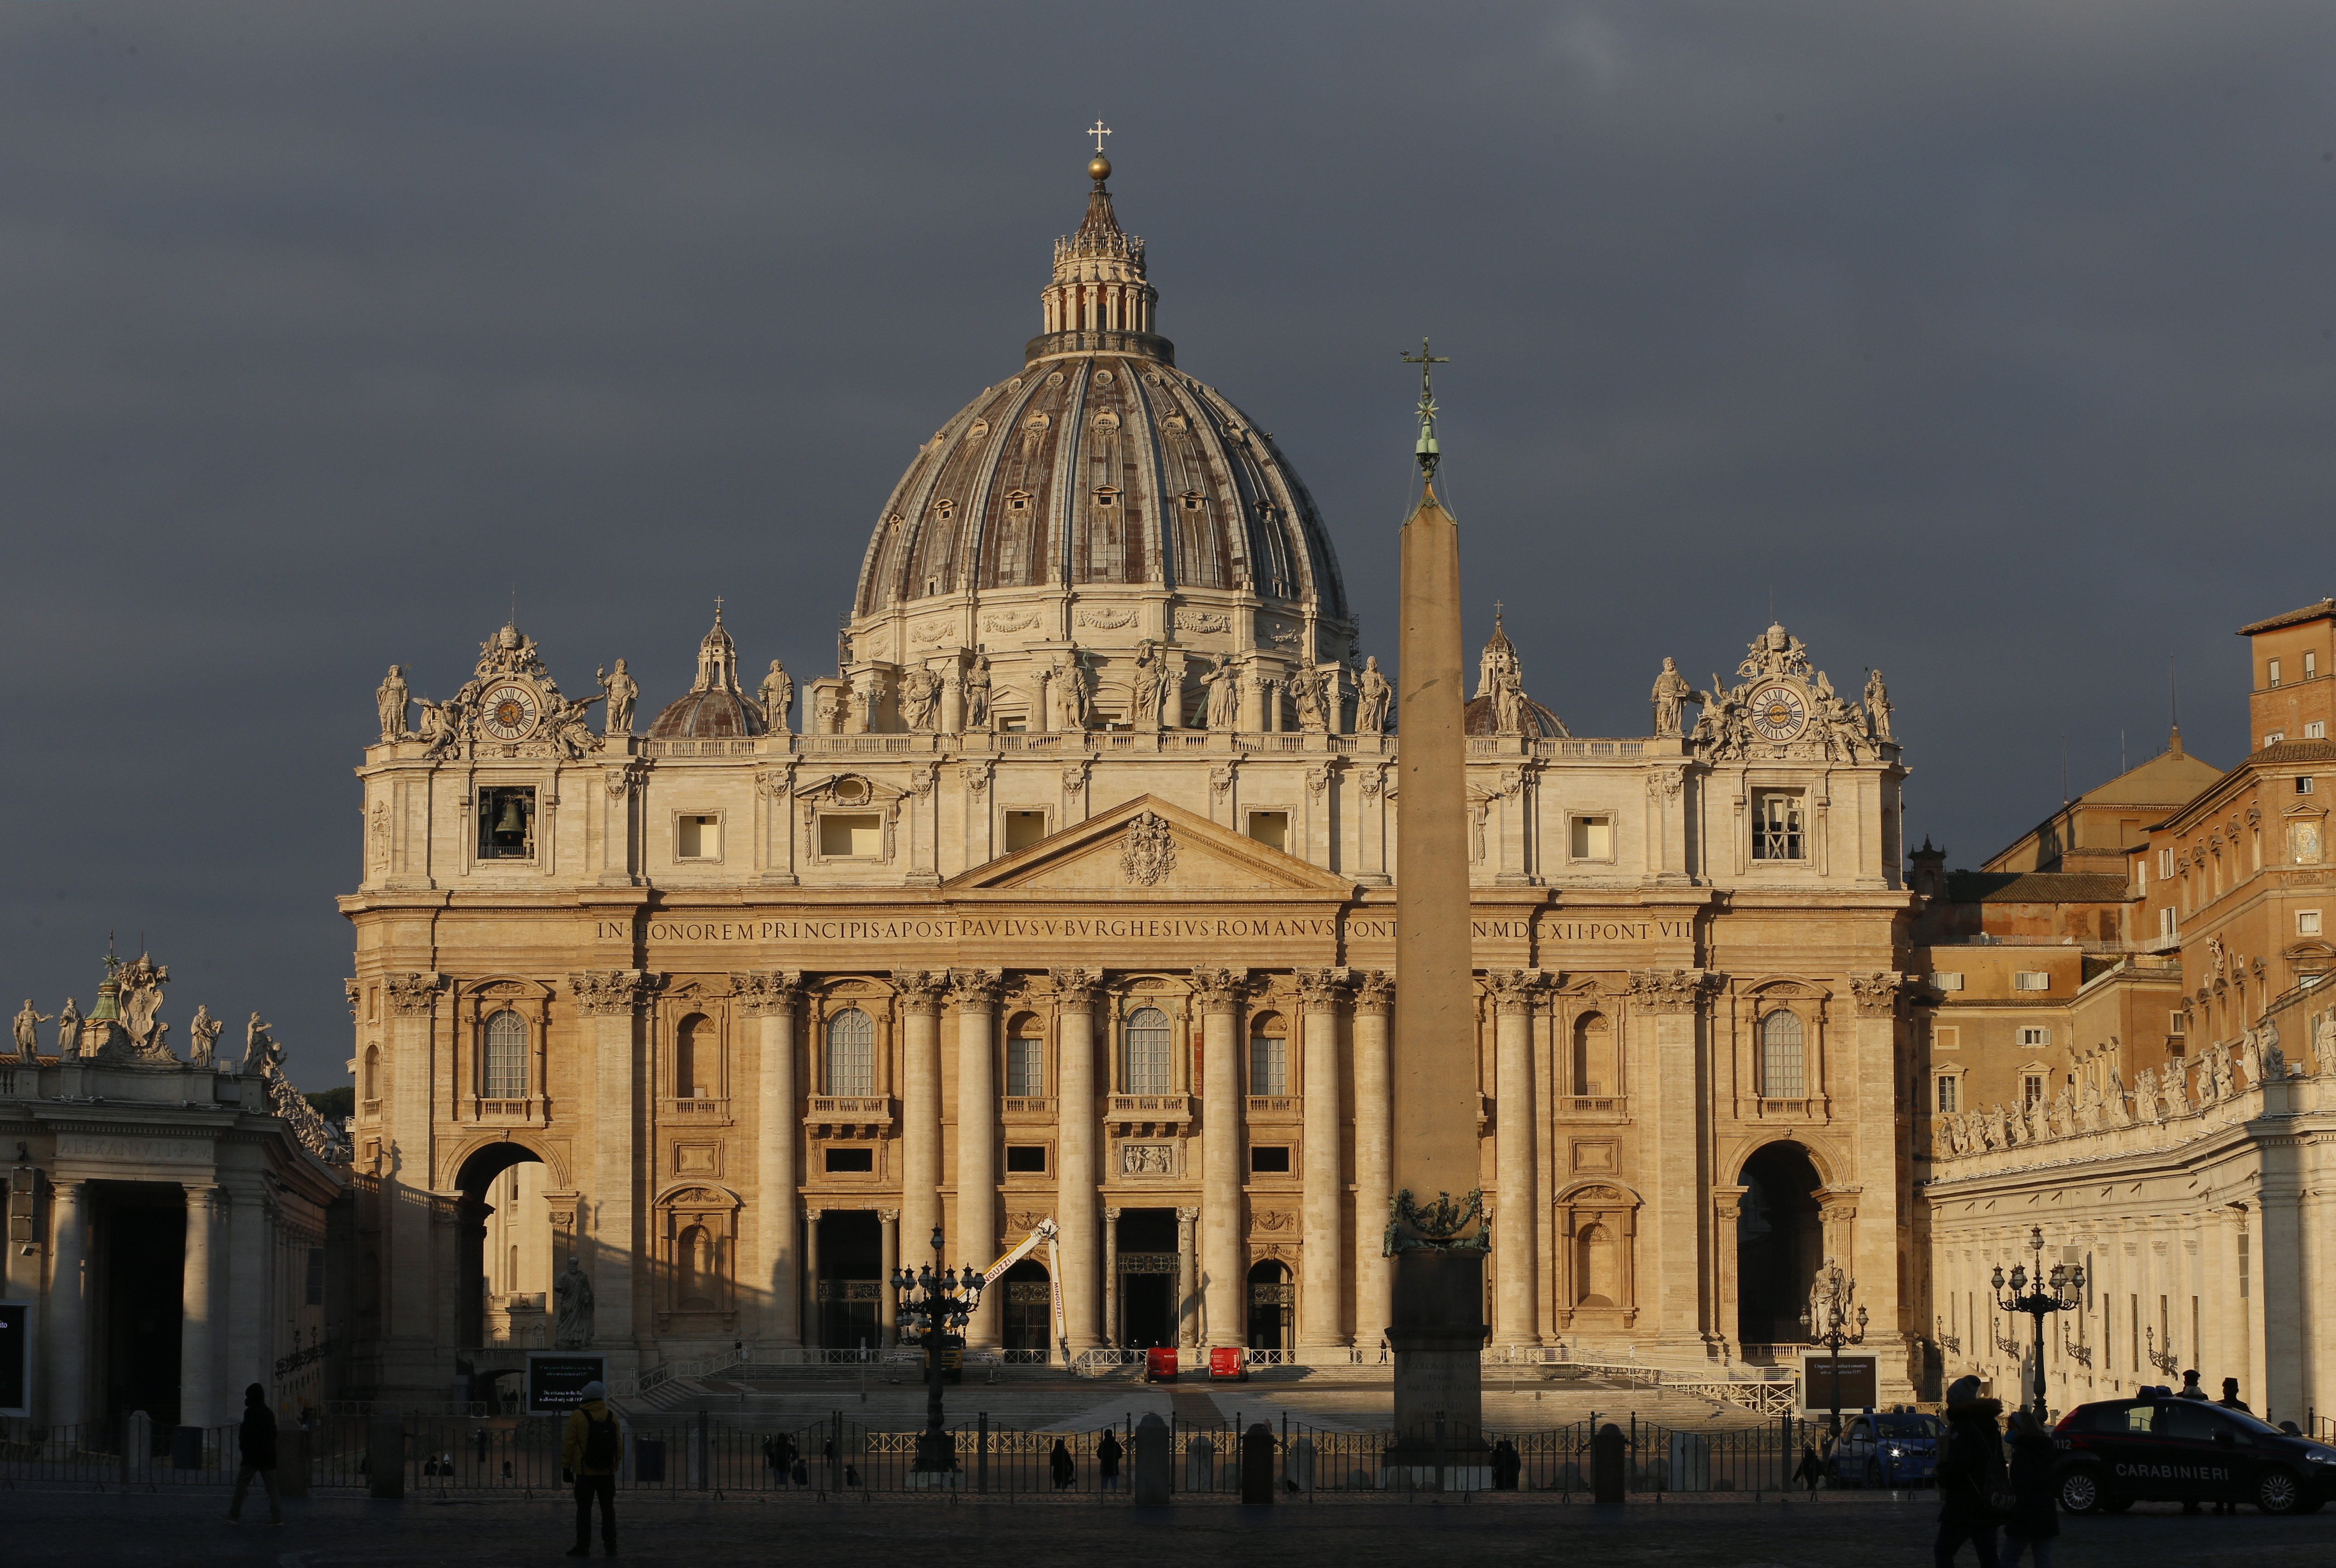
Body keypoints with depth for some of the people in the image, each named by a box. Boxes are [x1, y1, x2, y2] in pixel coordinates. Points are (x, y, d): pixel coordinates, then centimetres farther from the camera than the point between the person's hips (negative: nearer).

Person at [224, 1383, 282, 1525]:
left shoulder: (251, 1412, -9)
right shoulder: (269, 1413, 13)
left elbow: (246, 1434, -14)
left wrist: (243, 1445, 1)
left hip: (252, 1456, -6)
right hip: (268, 1455, 6)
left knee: (242, 1484, 1)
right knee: (272, 1487, 3)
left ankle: (234, 1515, 0)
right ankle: (277, 1517, -5)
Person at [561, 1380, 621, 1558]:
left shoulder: (578, 1416, -8)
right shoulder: (611, 1416, 2)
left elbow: (569, 1443, -8)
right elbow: (618, 1444, 5)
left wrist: (566, 1467, 0)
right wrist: (616, 1466, 15)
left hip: (585, 1472, -3)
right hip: (607, 1472, 3)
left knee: (584, 1510, 1)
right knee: (608, 1509, 10)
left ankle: (583, 1547, -2)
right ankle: (611, 1546, 9)